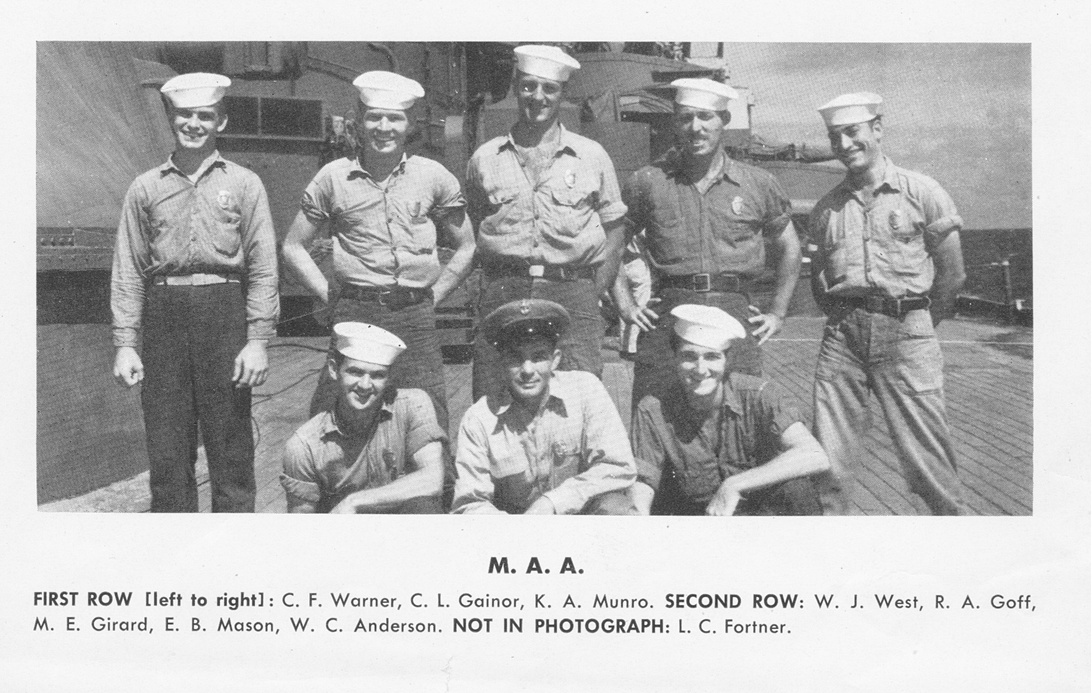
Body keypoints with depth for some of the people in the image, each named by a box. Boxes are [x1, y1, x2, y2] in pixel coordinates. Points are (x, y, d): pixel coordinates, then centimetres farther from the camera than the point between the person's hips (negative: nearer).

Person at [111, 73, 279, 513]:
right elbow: (127, 272, 9)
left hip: (224, 314, -2)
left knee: (230, 448, 1)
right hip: (163, 316, 2)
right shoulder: (145, 188, 12)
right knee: (166, 449, 5)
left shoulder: (244, 184, 7)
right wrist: (125, 344, 1)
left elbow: (263, 267, 2)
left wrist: (258, 340, -7)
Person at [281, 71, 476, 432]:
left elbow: (468, 247, 15)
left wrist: (432, 296, 7)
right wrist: (329, 296, 5)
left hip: (415, 317, 1)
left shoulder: (433, 176, 6)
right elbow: (293, 246, 14)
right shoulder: (333, 178, 6)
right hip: (354, 316, 0)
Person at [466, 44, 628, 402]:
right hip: (502, 292, 1)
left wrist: (594, 296, 3)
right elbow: (472, 231, 19)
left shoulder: (592, 157, 9)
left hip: (573, 291, -1)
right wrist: (494, 286, 7)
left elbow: (613, 228, 12)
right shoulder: (484, 159, 12)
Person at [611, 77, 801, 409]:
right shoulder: (648, 181, 7)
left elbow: (790, 248, 22)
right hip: (668, 315, 0)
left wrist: (777, 313, 15)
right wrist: (625, 305, 7)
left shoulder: (758, 185, 10)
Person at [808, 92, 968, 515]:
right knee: (828, 453, 3)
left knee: (925, 446, -4)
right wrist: (842, 319, 7)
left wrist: (919, 325, 7)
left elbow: (951, 275, 3)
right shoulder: (826, 208, 13)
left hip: (905, 330, -3)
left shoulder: (922, 192, 2)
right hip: (842, 335, 4)